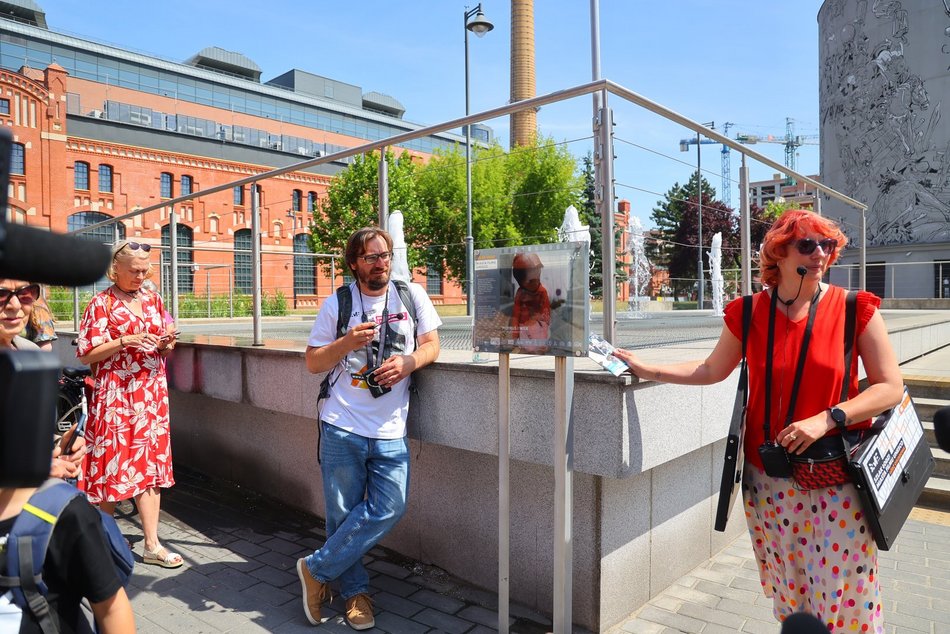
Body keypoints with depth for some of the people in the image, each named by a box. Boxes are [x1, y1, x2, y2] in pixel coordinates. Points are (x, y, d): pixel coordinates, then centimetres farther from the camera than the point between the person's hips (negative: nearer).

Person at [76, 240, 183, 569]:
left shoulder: (153, 300, 10)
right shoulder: (101, 303, -4)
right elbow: (86, 355, -6)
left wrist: (166, 344, -4)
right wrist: (124, 341, -18)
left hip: (151, 394, 4)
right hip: (115, 395, -4)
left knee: (151, 464, 4)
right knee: (112, 462, 3)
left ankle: (152, 545, 10)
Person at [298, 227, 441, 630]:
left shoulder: (412, 295, 4)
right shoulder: (336, 304, 2)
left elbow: (431, 345, 6)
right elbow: (312, 363, 4)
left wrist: (408, 362, -16)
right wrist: (347, 343, -14)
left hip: (391, 431, 1)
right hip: (342, 428, -1)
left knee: (388, 509, -5)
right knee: (342, 514, 6)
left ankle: (317, 570, 15)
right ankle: (354, 591, 29)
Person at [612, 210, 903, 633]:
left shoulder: (855, 309, -5)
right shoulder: (749, 313, 0)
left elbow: (891, 387, -4)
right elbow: (713, 370, 12)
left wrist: (827, 419, -18)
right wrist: (646, 369, 9)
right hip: (769, 481, 2)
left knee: (842, 598, 6)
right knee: (787, 596, 14)